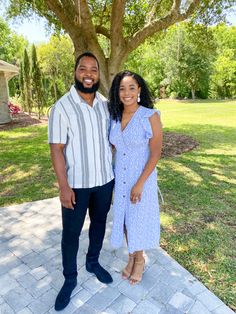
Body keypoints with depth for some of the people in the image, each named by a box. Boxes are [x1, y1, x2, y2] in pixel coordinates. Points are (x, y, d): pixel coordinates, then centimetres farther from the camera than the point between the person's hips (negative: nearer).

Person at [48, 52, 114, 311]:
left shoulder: (106, 104, 2)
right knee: (71, 232, 10)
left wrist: (115, 170, 9)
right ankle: (70, 279, 34)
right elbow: (56, 149, -12)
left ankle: (93, 262, 45)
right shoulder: (62, 107, -12)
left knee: (99, 223, 20)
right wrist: (63, 186, -15)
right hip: (76, 183, -4)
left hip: (104, 179, 5)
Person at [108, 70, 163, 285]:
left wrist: (140, 183, -17)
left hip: (141, 178, -4)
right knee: (124, 217, 17)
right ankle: (132, 256, 43)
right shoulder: (115, 117, 1)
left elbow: (156, 153, -15)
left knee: (139, 218, 12)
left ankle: (140, 259, 40)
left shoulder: (150, 116, -14)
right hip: (120, 178, 5)